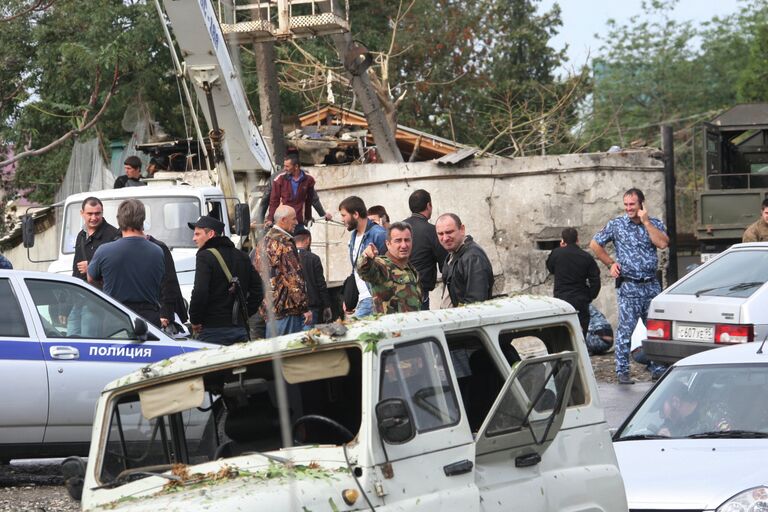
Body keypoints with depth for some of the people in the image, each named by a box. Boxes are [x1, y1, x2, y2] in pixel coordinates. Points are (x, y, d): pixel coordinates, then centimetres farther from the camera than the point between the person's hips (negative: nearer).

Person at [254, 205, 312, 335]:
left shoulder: (264, 241, 15)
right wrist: (305, 308, -15)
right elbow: (294, 278, -18)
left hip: (268, 308, 9)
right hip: (287, 308, -9)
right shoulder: (284, 243, -14)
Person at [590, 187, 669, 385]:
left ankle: (657, 368, 14)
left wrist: (646, 221, -11)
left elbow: (662, 243, -11)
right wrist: (610, 263, 3)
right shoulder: (616, 225, 3)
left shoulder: (655, 224, 7)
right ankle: (622, 371, 0)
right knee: (625, 330, -5)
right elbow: (595, 244, 10)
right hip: (628, 287, -2)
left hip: (651, 285, 2)